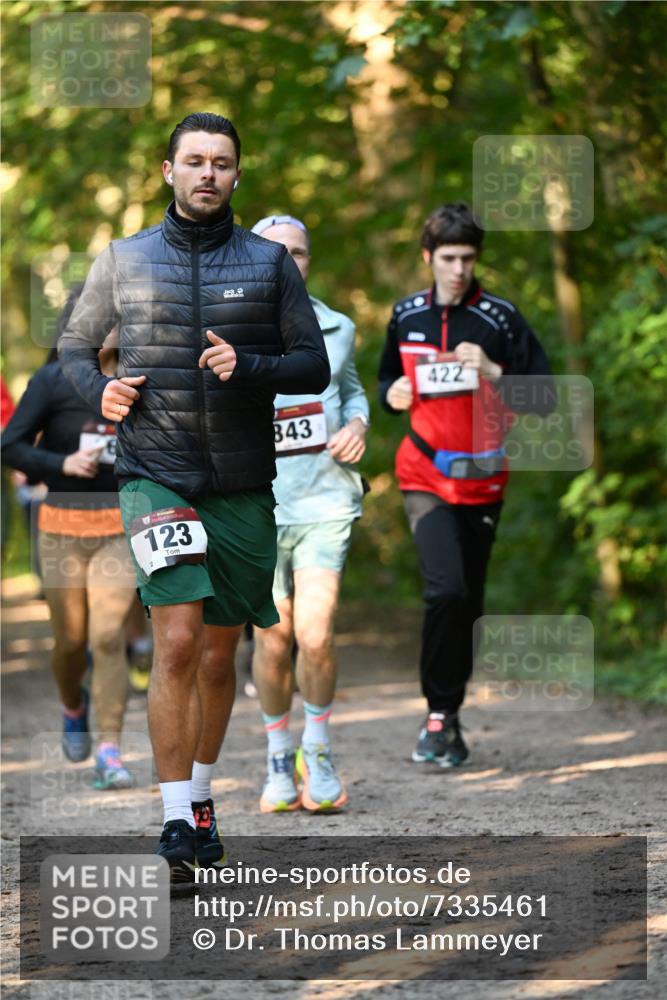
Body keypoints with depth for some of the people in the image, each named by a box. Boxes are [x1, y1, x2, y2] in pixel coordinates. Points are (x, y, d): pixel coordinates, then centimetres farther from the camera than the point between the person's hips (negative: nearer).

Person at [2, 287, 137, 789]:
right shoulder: (52, 382, -4)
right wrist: (63, 464, -19)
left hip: (119, 526, 1)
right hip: (62, 526, -1)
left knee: (108, 635, -12)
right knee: (71, 640, 6)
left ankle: (109, 750, -10)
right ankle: (73, 707, 40)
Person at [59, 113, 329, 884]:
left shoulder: (269, 263, 4)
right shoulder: (123, 260, 4)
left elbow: (314, 365, 4)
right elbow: (74, 346, 14)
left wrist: (248, 367, -15)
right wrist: (100, 392, -7)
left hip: (243, 487, 2)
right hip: (155, 476, -2)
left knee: (218, 658, 11)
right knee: (177, 642, -16)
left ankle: (200, 798, 30)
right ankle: (176, 827, -14)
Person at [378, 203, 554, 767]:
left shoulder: (500, 319, -4)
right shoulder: (405, 317, 5)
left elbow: (545, 397, -7)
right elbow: (390, 378, 23)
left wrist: (492, 372, -21)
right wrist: (393, 395, 0)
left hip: (483, 480, 0)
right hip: (425, 476, 0)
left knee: (468, 600, 5)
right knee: (446, 588, -19)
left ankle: (448, 717, 20)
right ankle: (440, 714, -9)